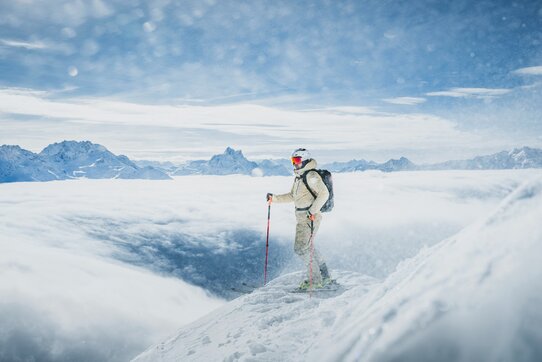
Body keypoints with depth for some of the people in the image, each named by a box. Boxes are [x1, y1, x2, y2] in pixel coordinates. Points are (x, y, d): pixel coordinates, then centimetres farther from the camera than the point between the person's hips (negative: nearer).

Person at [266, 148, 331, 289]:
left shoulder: (311, 175, -14)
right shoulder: (298, 177, 16)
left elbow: (324, 193, -23)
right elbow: (292, 196, 25)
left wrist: (313, 210, -30)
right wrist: (274, 198, 17)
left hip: (310, 218, -10)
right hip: (302, 218, 10)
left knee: (301, 248, -10)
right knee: (308, 247, 18)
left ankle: (315, 280, 1)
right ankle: (325, 276, 29)